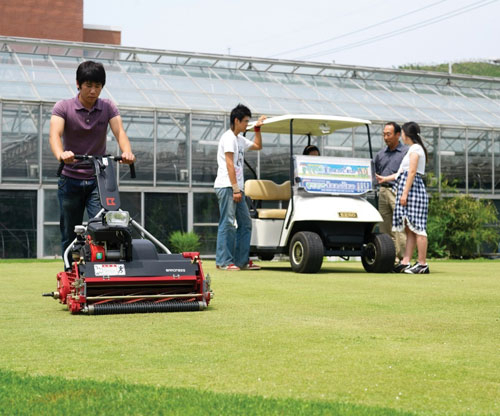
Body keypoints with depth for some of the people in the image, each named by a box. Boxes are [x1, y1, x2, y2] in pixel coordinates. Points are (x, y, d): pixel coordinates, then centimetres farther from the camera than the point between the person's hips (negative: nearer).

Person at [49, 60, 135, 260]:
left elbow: (119, 131, -14)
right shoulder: (63, 107, -4)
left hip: (99, 179, 1)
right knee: (70, 235, 5)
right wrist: (61, 154, -44)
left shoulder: (108, 107, 2)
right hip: (70, 179, -1)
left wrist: (127, 152, -37)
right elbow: (54, 133, -21)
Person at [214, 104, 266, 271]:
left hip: (236, 188, 10)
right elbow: (229, 164, -14)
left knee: (245, 223, 9)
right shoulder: (228, 137, -8)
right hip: (227, 187, -10)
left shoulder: (240, 139, 21)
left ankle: (242, 260, 12)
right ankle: (223, 261, -7)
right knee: (228, 223, -10)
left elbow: (257, 146, 38)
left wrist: (257, 128, 26)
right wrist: (235, 188, -18)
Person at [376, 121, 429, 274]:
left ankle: (423, 264, -9)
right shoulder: (414, 149, 22)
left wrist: (405, 193, -19)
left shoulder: (415, 148, -8)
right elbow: (402, 172, 26)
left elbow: (412, 173, -15)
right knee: (409, 229, 6)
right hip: (410, 190, 10)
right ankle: (405, 262, 4)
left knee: (416, 227, -9)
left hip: (413, 189, -10)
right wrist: (385, 179, 34)